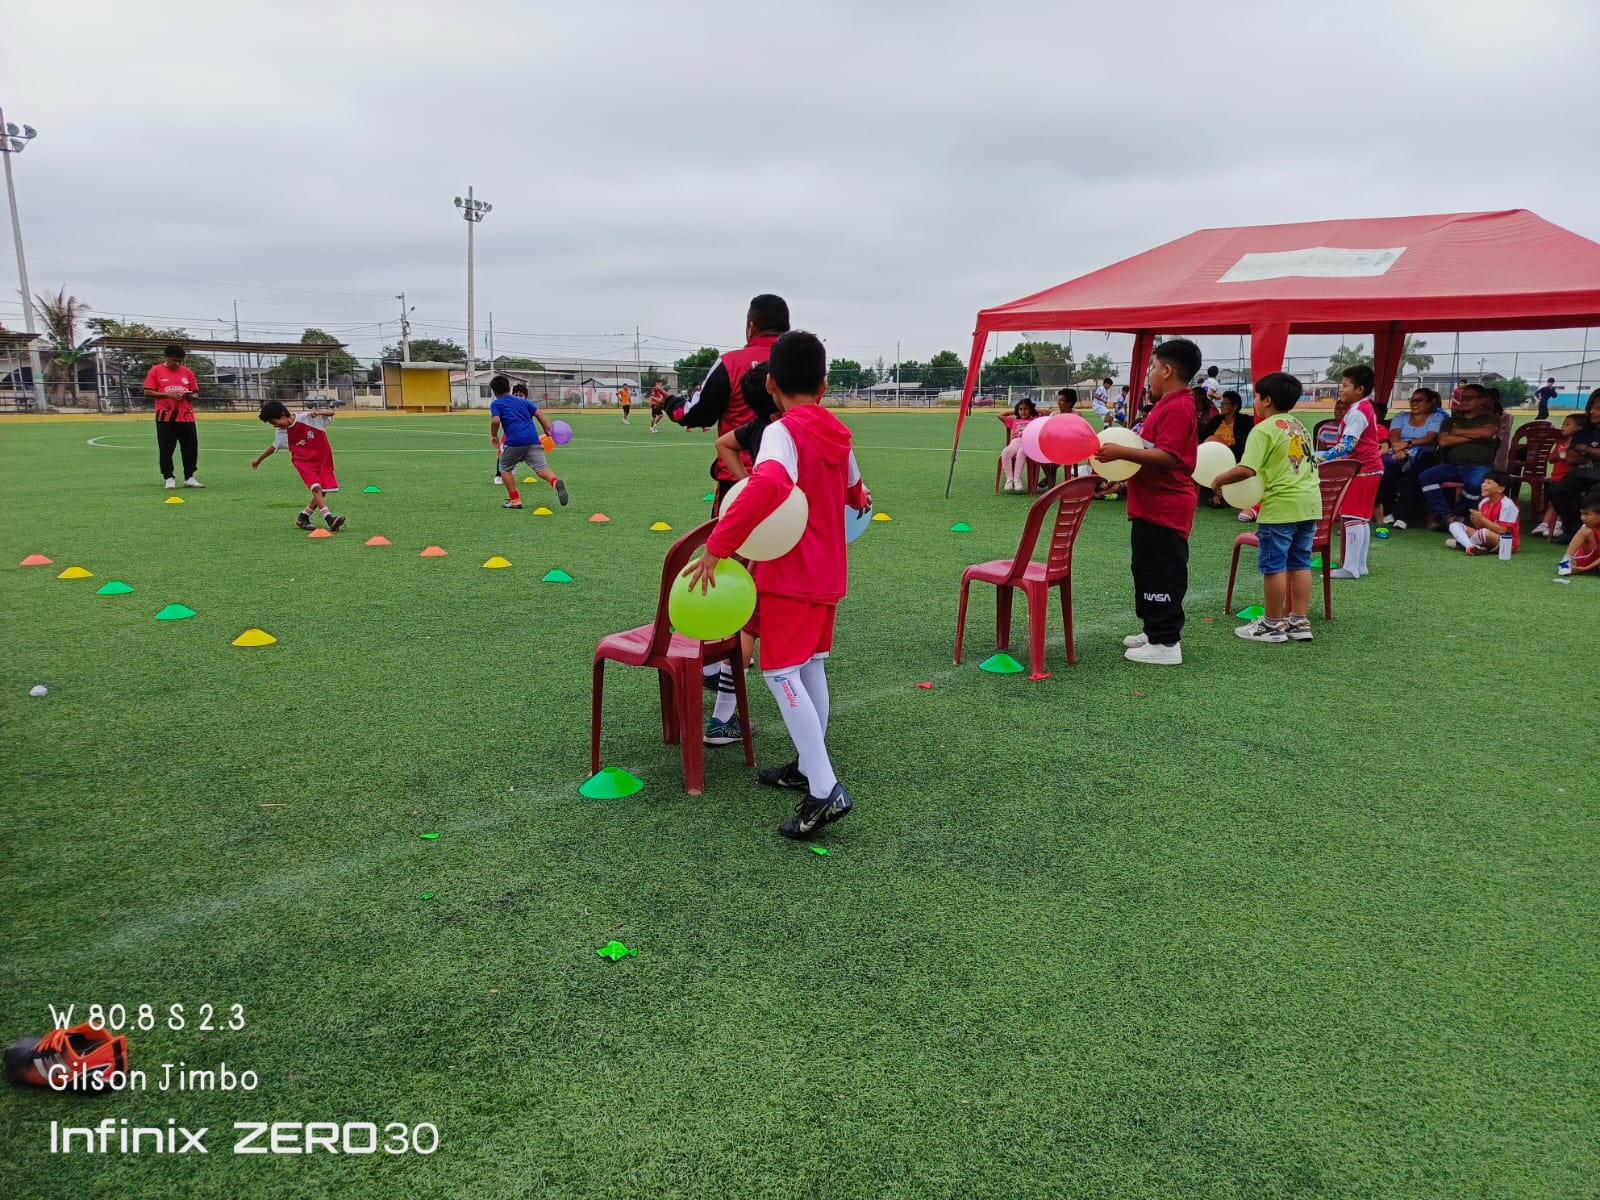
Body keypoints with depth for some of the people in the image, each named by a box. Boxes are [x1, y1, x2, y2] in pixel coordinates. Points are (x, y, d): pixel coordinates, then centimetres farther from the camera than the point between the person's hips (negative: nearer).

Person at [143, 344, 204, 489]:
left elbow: (195, 394, 15)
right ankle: (168, 478, 9)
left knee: (191, 448, 2)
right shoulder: (155, 371, 2)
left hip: (186, 417, 3)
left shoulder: (187, 372, 11)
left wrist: (190, 396, -8)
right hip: (165, 418, -3)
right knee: (166, 449, 0)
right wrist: (167, 394, -14)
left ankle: (189, 477, 12)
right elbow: (147, 392, -1)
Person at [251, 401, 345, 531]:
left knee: (323, 491, -1)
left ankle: (303, 517, 16)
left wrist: (318, 412, -37)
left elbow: (331, 412, -16)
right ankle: (329, 518, -33)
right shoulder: (281, 433, 0)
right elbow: (274, 446, 20)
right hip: (303, 461, 0)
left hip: (323, 459, 0)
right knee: (316, 487, -23)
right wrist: (259, 459, 33)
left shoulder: (309, 418, -13)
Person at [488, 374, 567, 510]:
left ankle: (515, 500, 14)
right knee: (541, 468, -6)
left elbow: (495, 421, -5)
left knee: (505, 469, 18)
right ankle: (556, 482, -38)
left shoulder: (496, 403, 12)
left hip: (514, 441, -3)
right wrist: (549, 432, 12)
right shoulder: (523, 401, 25)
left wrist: (493, 436, 10)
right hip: (533, 440, 3)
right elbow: (539, 414, 14)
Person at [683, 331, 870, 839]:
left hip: (789, 573, -8)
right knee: (810, 667, 17)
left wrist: (717, 545, -35)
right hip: (827, 571, 8)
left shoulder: (781, 432, -17)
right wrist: (860, 500, 50)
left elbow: (769, 485, -38)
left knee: (780, 672, -8)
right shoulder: (837, 434, 8)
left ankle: (825, 790, -15)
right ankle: (808, 767, 27)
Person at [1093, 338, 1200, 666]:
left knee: (1161, 574, -5)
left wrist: (1122, 452, -29)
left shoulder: (1177, 407, -17)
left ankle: (1166, 644, 2)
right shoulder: (1170, 404, 16)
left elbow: (1168, 456, -27)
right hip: (1154, 506, 11)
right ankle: (1156, 632, 29)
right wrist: (1121, 454, 16)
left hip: (1163, 510, -11)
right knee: (1149, 570, 18)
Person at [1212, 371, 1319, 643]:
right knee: (1300, 563, 13)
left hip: (1280, 505, -8)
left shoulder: (1264, 429, -10)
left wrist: (1220, 479, -6)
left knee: (1273, 565, 1)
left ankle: (1273, 624, 8)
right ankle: (1300, 622, 17)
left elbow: (1246, 469, -21)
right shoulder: (1300, 427, 16)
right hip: (1310, 503, 8)